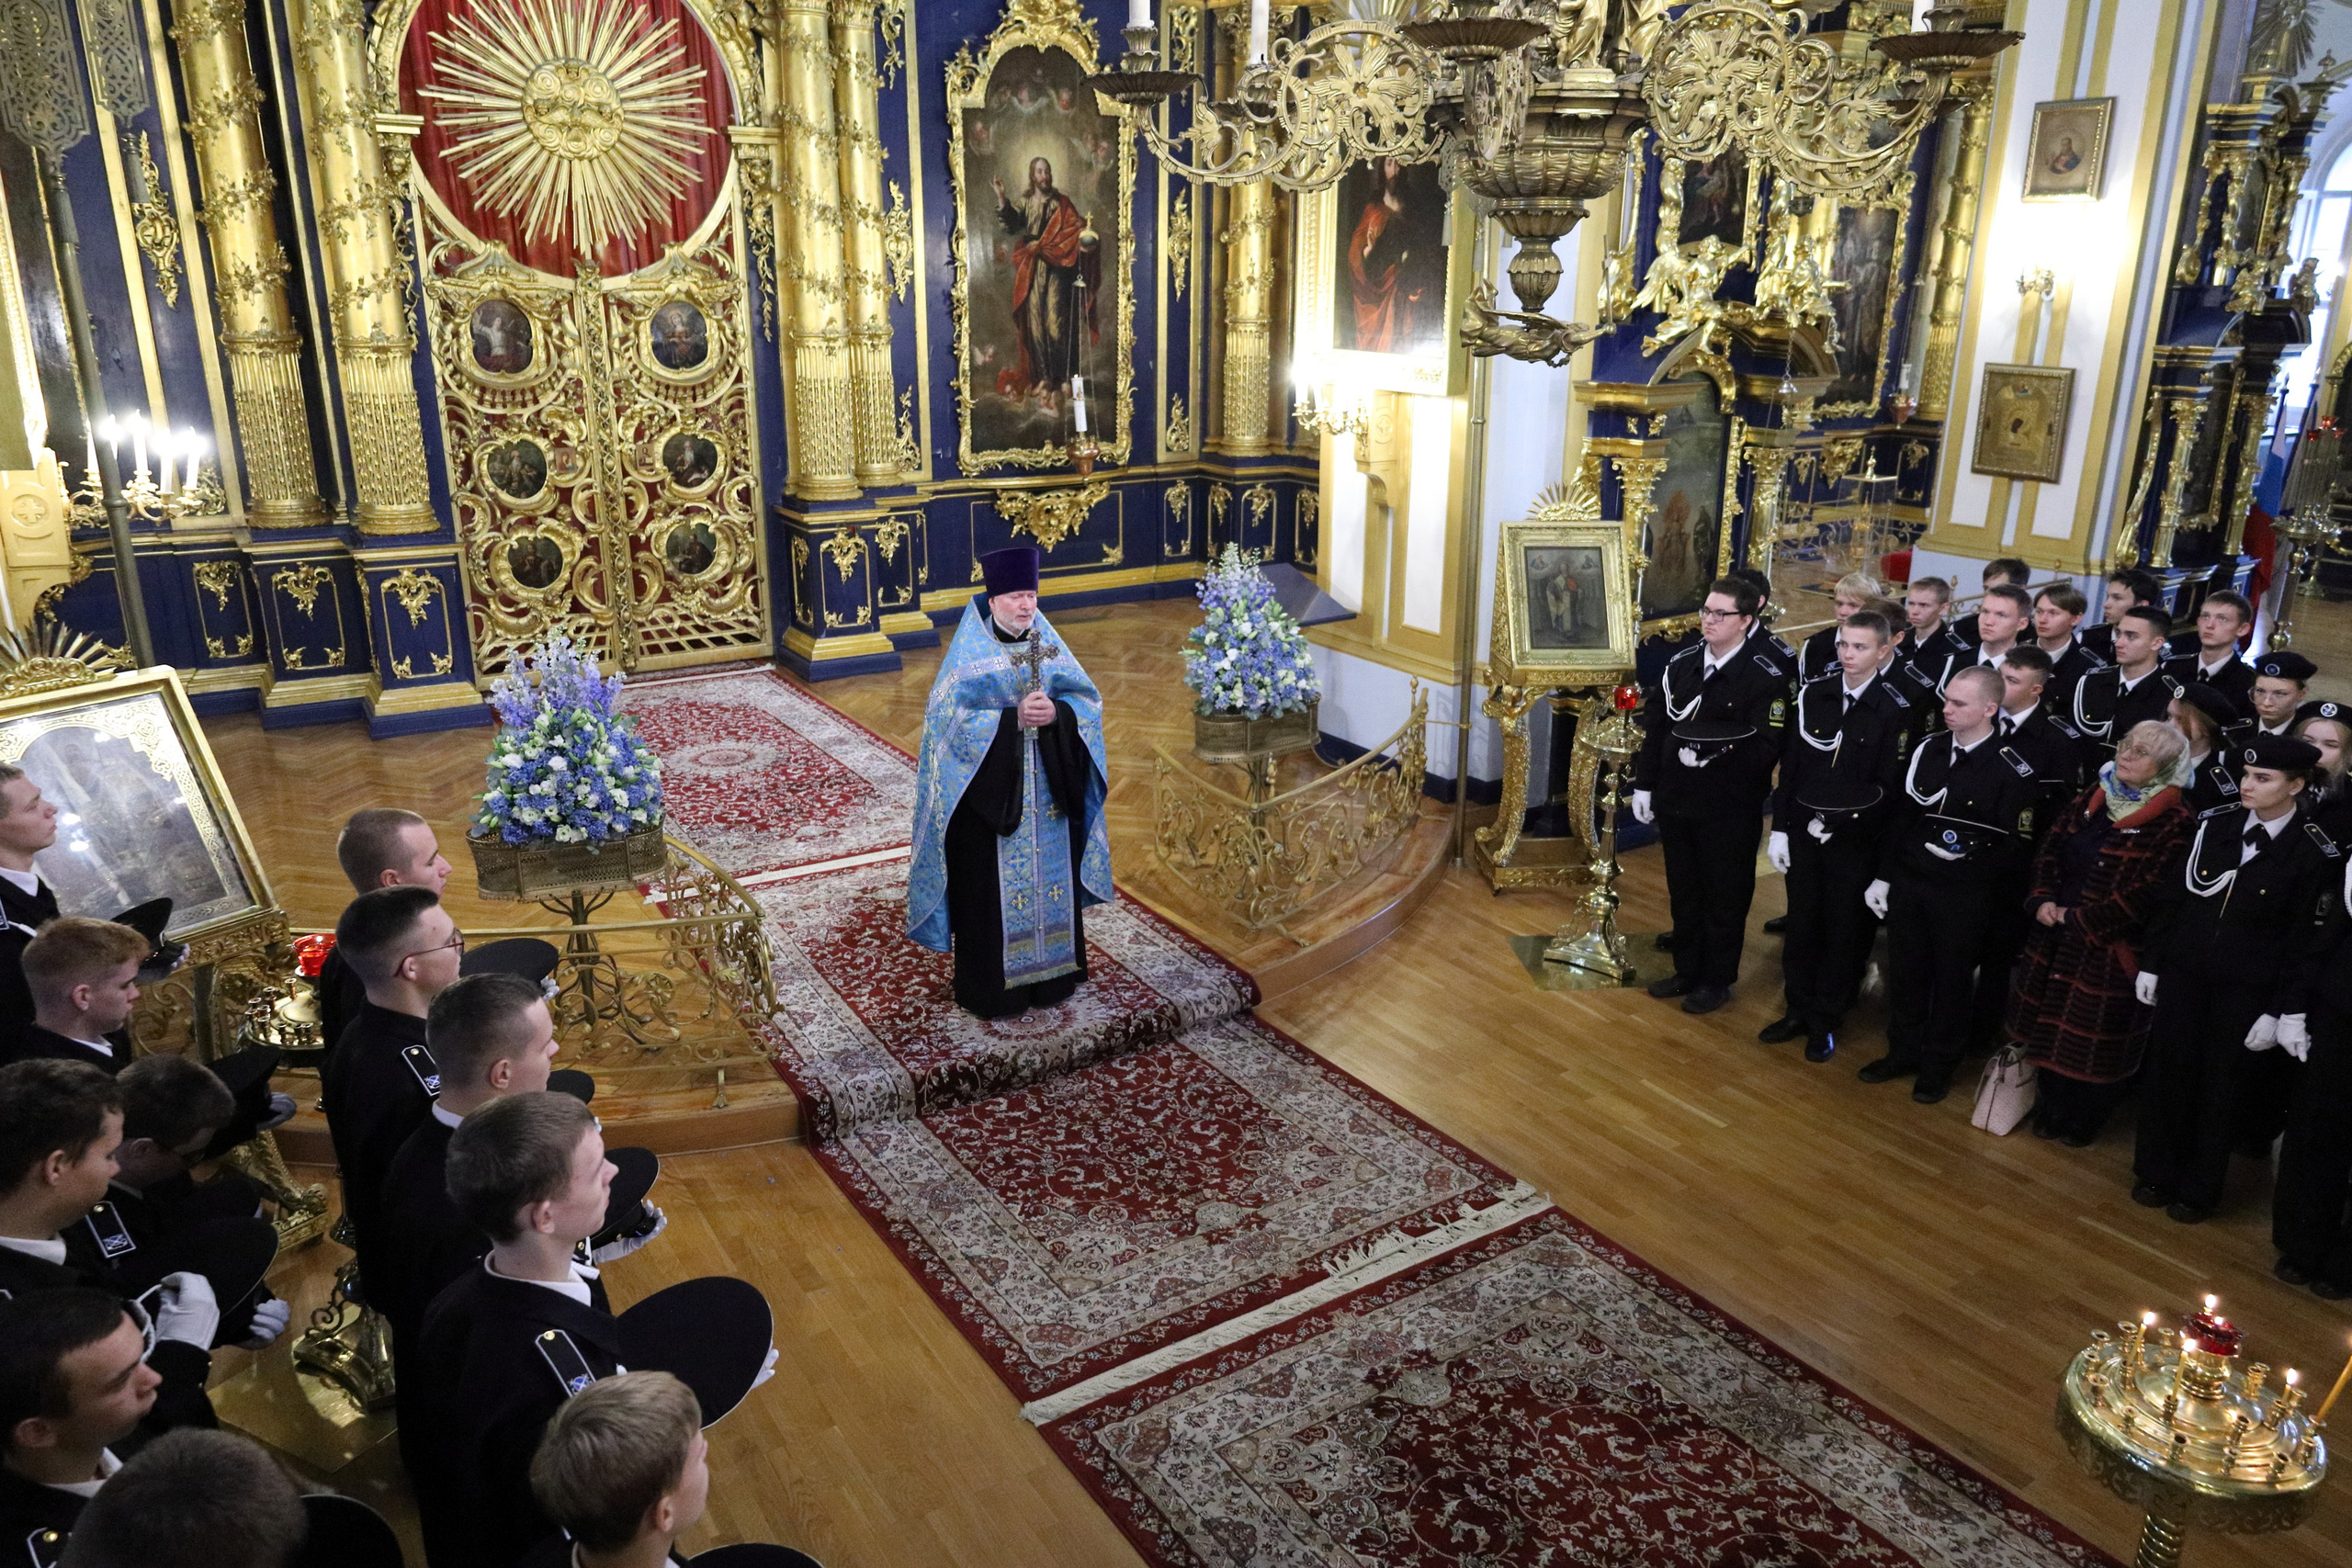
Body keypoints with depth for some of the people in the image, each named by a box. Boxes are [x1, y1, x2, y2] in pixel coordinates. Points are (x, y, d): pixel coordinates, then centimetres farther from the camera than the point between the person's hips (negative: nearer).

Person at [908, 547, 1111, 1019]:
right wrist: (1014, 718, -23)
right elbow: (952, 718, -16)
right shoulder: (970, 654, -8)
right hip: (991, 792, -4)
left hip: (1048, 789, 4)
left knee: (1050, 880, 12)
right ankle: (991, 987, 14)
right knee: (993, 889, 2)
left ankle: (1051, 974, 27)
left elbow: (1088, 700, 3)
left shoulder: (1048, 643, 5)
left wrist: (1056, 712, -18)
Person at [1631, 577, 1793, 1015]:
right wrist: (1644, 785, 6)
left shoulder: (1766, 677, -13)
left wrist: (1712, 754, -26)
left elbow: (1766, 748, -19)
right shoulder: (1681, 663, 4)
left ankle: (1717, 981, 25)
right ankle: (1687, 970, 34)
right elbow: (1654, 727, 7)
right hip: (1675, 800, 5)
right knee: (1683, 892, 17)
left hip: (1730, 810, -5)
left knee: (1724, 896, 10)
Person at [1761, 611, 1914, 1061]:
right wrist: (1780, 828, 2)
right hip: (1803, 832, 3)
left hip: (1855, 839, -3)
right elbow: (1789, 767, 4)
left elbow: (1888, 787, -9)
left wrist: (1837, 822, -15)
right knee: (1801, 923, 12)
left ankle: (1825, 1023, 22)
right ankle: (1799, 1011, 27)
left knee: (1845, 931, 8)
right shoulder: (1812, 695, 1)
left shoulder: (1895, 710, -9)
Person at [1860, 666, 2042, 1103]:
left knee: (1952, 981, 11)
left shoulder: (2013, 771, -14)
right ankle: (1903, 1053, 33)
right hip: (1908, 884, 5)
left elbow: (2018, 847, -11)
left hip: (1965, 898, -4)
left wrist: (1970, 855, -23)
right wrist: (1884, 876, 8)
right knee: (1904, 973, 15)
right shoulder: (1927, 749, 2)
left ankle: (1938, 1067, 28)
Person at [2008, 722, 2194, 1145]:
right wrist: (2043, 900, -8)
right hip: (2054, 936, 6)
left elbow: (2144, 893, -20)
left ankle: (2081, 1122, 28)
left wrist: (2076, 919, -18)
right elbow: (2050, 850, 8)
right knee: (2051, 1022, 17)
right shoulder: (2090, 800, 5)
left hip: (2110, 947, -6)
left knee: (2094, 1036, 9)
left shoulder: (2174, 823, -15)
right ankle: (2052, 1107, 36)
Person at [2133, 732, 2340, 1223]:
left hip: (2246, 991, -3)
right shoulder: (2214, 825, -1)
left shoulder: (2317, 855, -10)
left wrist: (2278, 1011, -10)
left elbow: (2306, 941, -9)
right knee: (2169, 1071, 11)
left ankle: (2199, 1188, 26)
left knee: (2221, 1085, 9)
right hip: (2183, 973, 3)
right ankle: (2157, 1173, 28)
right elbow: (2173, 897, 5)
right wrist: (2151, 964, 5)